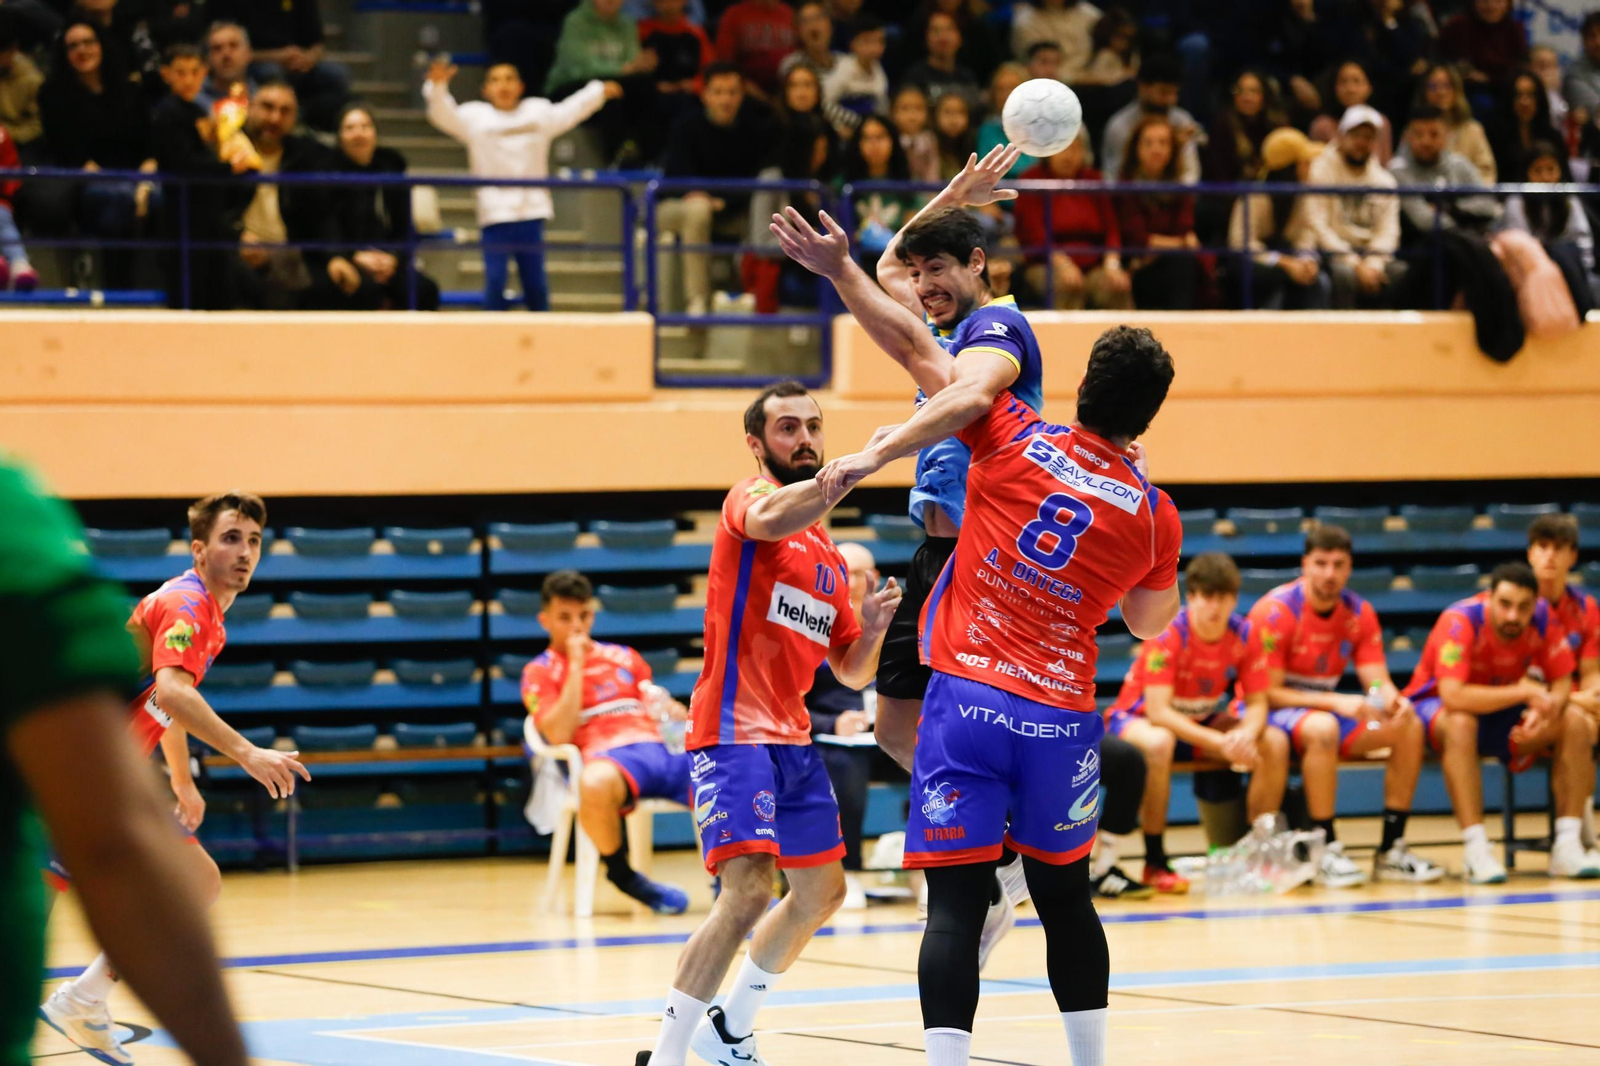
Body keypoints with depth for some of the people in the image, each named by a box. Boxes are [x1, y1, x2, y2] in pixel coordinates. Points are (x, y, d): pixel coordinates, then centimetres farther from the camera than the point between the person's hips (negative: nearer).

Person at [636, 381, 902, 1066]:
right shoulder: (750, 497, -5)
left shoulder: (829, 555, 18)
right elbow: (769, 520, -33)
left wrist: (873, 629, -2)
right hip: (736, 730, -9)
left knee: (821, 892, 17)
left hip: (793, 739, 9)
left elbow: (851, 673, 20)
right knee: (748, 892, -22)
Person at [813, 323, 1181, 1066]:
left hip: (966, 699, -2)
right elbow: (1150, 622, 22)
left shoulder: (1018, 441, 0)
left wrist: (875, 456, -12)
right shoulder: (1154, 514, 5)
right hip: (1062, 720, 2)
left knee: (956, 905, -5)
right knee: (1065, 898, 20)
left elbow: (971, 388, -20)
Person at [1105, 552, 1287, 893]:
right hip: (1137, 719, -5)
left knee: (1275, 743, -16)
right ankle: (1155, 863, -29)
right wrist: (1220, 742, -39)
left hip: (1202, 723, 5)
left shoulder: (1244, 634, -11)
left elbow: (1257, 703, -7)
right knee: (1158, 744, -41)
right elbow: (1158, 712, -30)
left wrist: (1246, 733, -32)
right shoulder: (1168, 632, -26)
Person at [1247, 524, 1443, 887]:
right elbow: (1267, 692, -20)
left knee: (1409, 727, -12)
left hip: (1324, 708, 7)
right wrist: (1335, 702, -30)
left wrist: (1394, 700, -28)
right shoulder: (1276, 611, -18)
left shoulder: (1359, 613, 1)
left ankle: (1391, 850, -8)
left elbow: (1378, 682, -2)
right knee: (1322, 728, -39)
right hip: (1270, 715, -7)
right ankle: (1326, 852, -32)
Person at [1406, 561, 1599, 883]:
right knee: (1459, 723, -40)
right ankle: (1476, 851, -39)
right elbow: (1452, 695, -38)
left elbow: (1562, 682, -7)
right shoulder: (1461, 621, -29)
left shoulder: (1543, 618, -13)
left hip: (1504, 711, 5)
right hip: (1436, 708, -5)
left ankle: (1567, 846, -17)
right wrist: (1525, 691, -36)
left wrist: (1545, 711, -31)